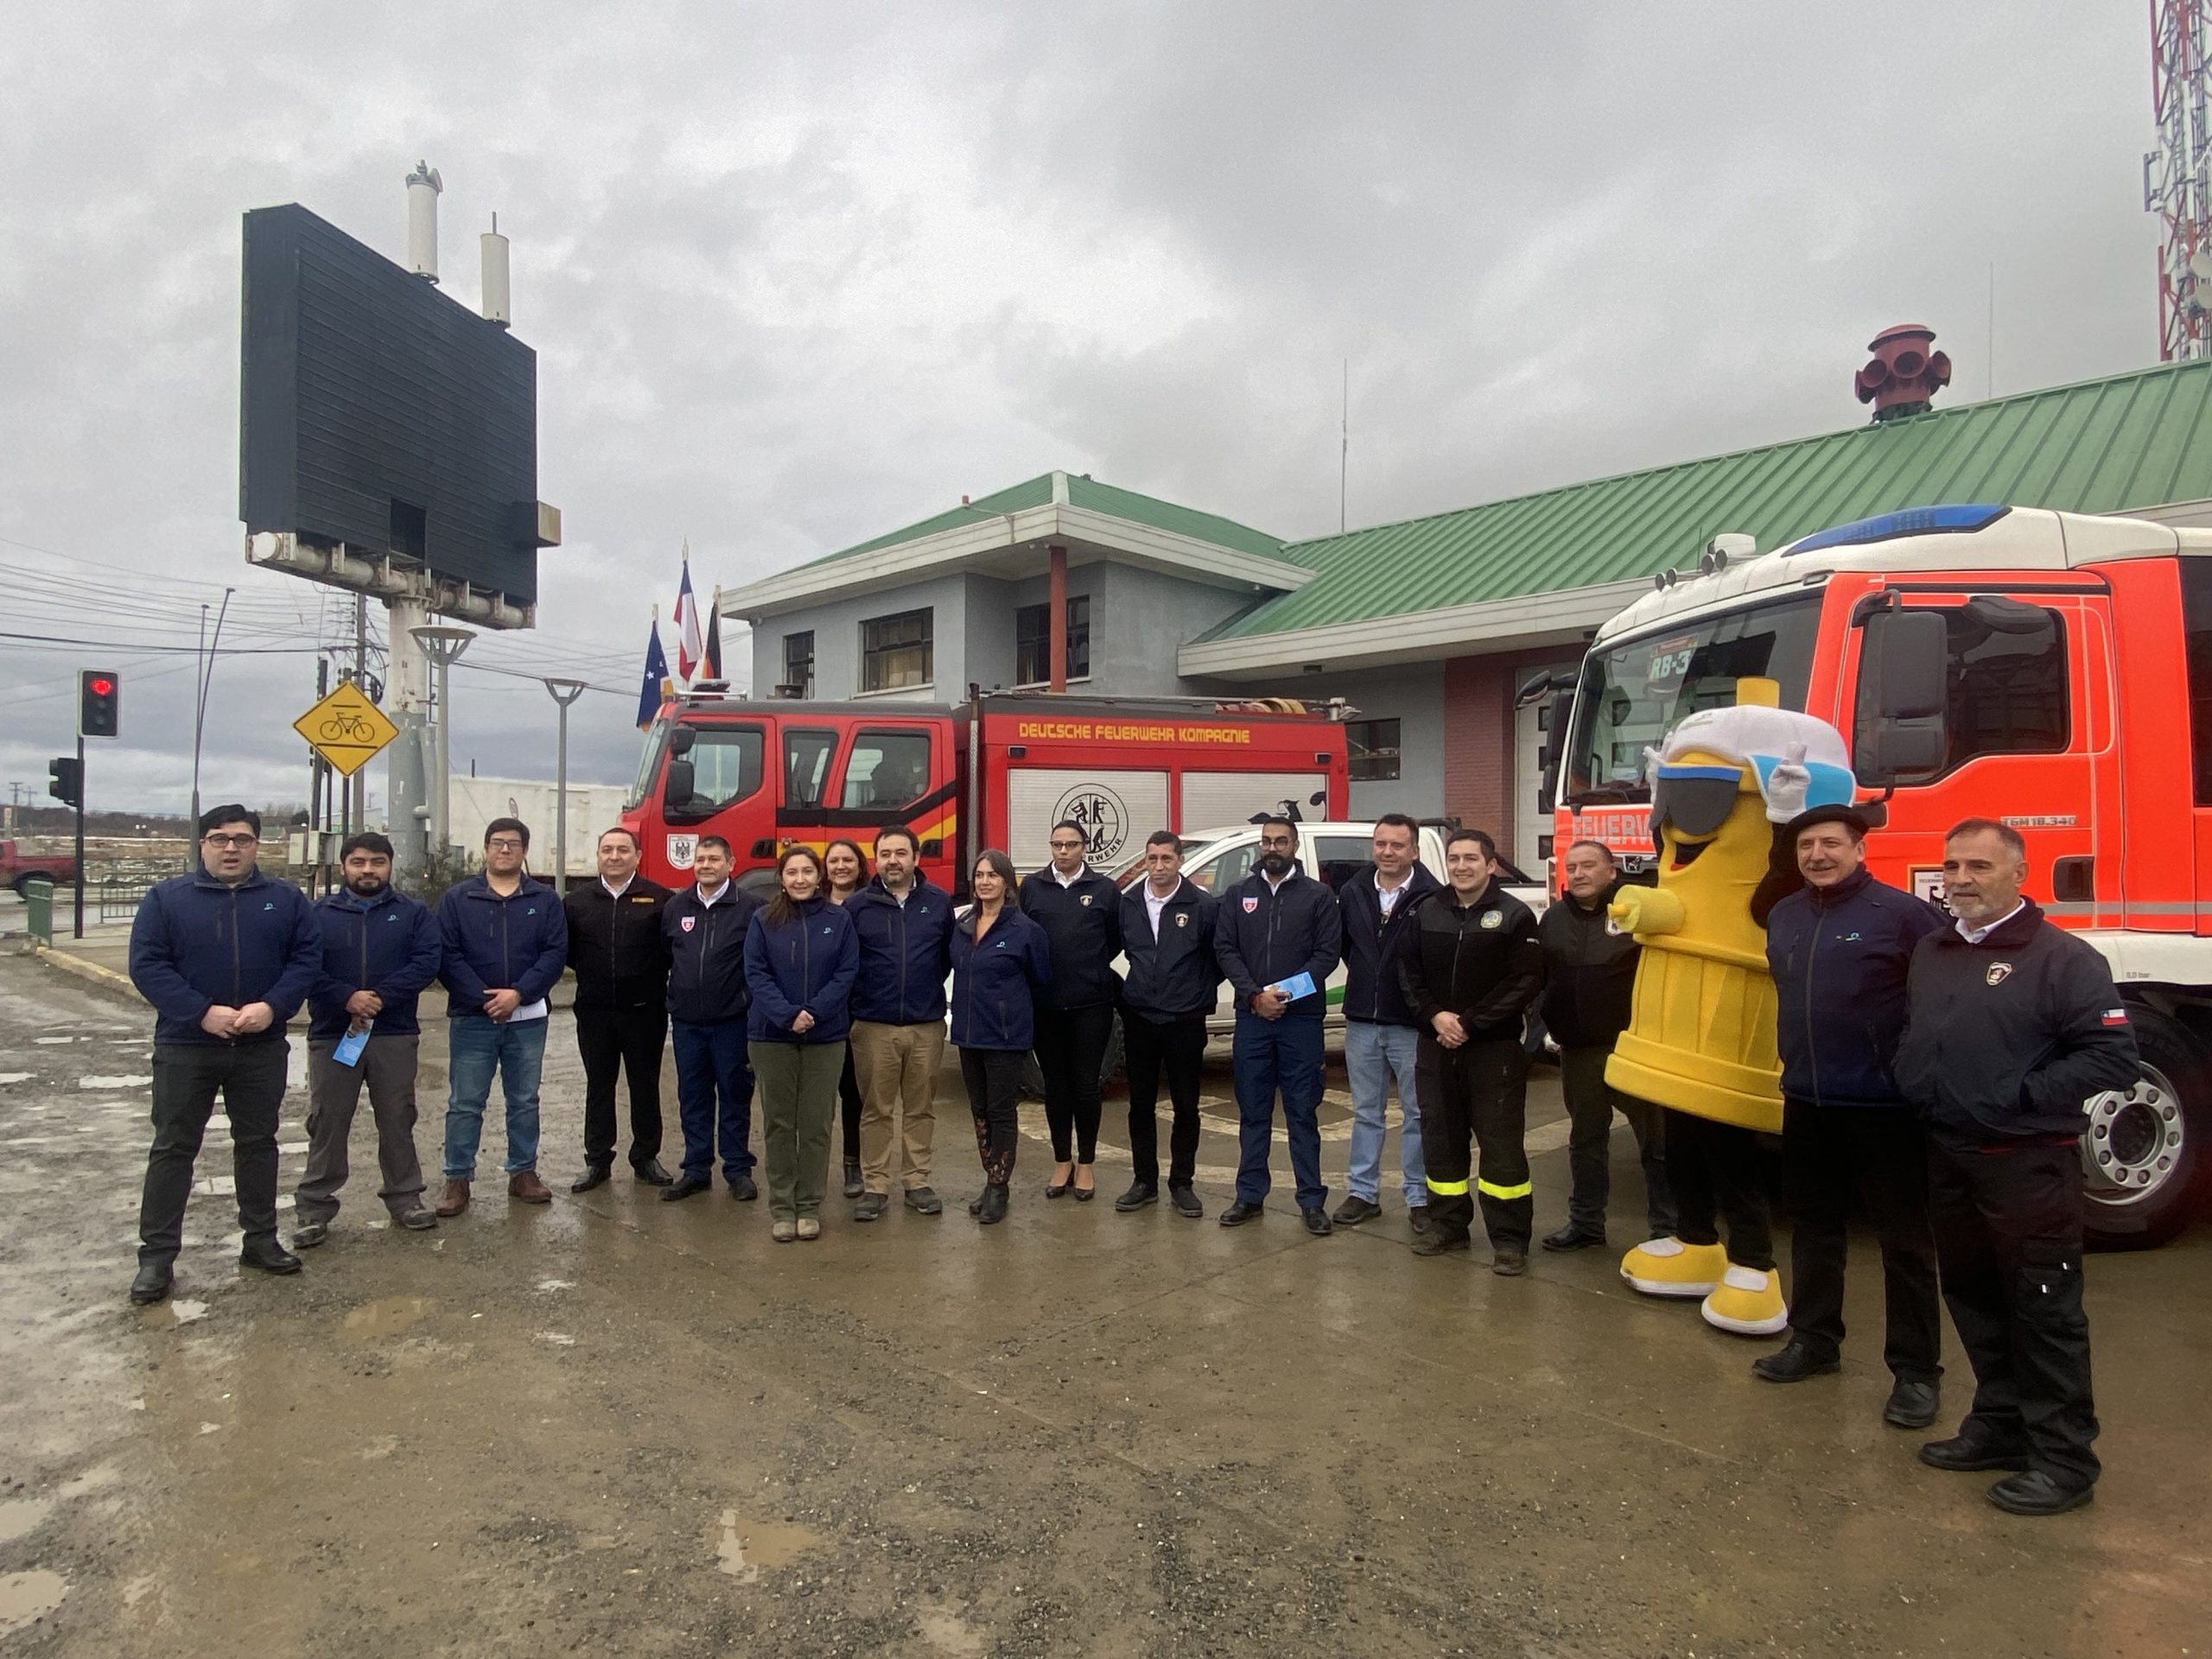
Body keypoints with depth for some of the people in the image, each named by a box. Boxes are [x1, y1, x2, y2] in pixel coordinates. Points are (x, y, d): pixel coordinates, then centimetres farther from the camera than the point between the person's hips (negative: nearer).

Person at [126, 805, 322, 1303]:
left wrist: (272, 1006, -17)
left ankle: (260, 1239, 23)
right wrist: (203, 1012, -19)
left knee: (258, 1143, 11)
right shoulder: (166, 898, -1)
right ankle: (157, 1255, 13)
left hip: (262, 1049, 2)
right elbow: (146, 965, -8)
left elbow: (307, 958, -1)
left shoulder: (286, 900, 4)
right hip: (184, 1048, -2)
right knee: (173, 1149, 5)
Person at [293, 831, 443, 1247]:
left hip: (395, 1036, 0)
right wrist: (347, 998, -19)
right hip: (331, 1036, 0)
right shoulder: (320, 914, 6)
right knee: (327, 1122, 5)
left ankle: (404, 1196, 20)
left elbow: (426, 964, -7)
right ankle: (314, 1206, 15)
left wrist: (379, 998, -17)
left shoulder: (413, 913, 6)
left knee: (397, 1120, 9)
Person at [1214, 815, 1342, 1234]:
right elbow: (1225, 949, 2)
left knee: (1302, 1111, 3)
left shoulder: (1318, 896, 2)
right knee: (1252, 1111, 9)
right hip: (1251, 1016, 2)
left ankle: (1312, 1201, 10)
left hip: (1301, 1018, -2)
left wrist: (1286, 992, -14)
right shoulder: (1238, 895, 8)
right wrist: (1255, 995, -11)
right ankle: (1250, 1196, 18)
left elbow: (1327, 953, -4)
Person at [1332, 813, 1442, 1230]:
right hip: (1362, 1022, 4)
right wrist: (1365, 976, 9)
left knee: (1417, 1114, 8)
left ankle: (1419, 1198, 19)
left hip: (1411, 1024, -4)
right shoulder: (1352, 893, 3)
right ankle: (1363, 1192, 24)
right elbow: (1339, 943, 15)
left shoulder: (1432, 897, -13)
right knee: (1366, 1113, 14)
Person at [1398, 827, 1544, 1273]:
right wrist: (1435, 1015, -8)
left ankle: (1510, 1239, 8)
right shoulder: (1427, 914, 8)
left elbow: (1525, 983, -11)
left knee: (1500, 1143, -2)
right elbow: (1408, 972, 9)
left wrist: (1470, 1023, -15)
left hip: (1494, 1047, -5)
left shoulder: (1515, 916, -6)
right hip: (1436, 1047, 5)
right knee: (1441, 1137, 11)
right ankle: (1448, 1226, 25)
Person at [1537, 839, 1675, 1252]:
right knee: (1585, 1140, 15)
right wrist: (1547, 1018, 7)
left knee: (1656, 1140, 4)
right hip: (1577, 1050, 6)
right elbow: (1539, 976, 17)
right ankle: (1586, 1222, 26)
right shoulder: (1553, 919, 10)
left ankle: (1666, 1229, 14)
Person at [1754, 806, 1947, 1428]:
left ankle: (1916, 1370, 16)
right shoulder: (1783, 916, 9)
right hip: (1806, 1101, 6)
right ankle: (1814, 1340, 31)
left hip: (1883, 1105, -6)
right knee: (1814, 1229, 17)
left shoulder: (1901, 912, -11)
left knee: (1905, 1239, 5)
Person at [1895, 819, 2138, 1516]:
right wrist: (1911, 1080, 6)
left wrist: (2023, 1094, -20)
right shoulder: (1929, 953, 11)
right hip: (1949, 1157, 7)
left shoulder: (2064, 958, -11)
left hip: (2028, 1165, -7)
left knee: (2044, 1311, 3)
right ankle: (2001, 1424, 33)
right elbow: (1910, 1033, 23)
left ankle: (2064, 1457, 16)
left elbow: (2116, 1058, -16)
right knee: (1973, 1299, 17)